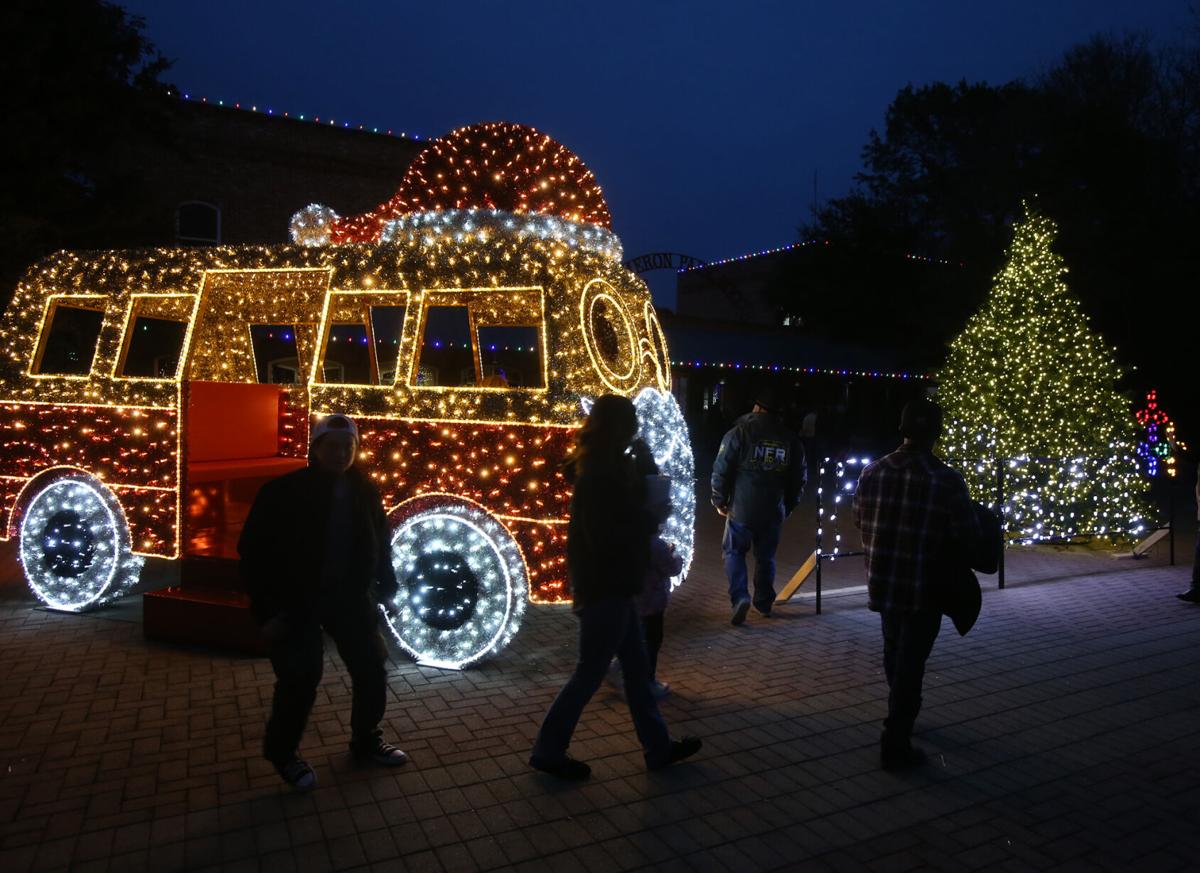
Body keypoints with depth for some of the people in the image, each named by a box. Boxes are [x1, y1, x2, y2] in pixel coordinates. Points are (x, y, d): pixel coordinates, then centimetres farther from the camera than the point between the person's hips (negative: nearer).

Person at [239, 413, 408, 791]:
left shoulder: (364, 491, 0)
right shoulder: (284, 492, -14)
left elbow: (380, 544, 11)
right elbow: (254, 551, -12)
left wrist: (385, 591, 8)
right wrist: (267, 610, -15)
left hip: (350, 597, 5)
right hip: (296, 602, -5)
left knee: (371, 669, 9)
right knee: (300, 679, -3)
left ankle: (365, 740, 32)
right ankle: (282, 753, 24)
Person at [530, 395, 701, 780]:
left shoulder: (604, 468, 8)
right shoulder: (601, 477, -22)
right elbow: (607, 536, -25)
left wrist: (643, 524, -6)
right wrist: (646, 524, -10)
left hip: (612, 584, 10)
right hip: (604, 587, -10)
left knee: (636, 666, 17)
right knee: (590, 672, 4)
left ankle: (658, 746, 30)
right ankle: (548, 750, 19)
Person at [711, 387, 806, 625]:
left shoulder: (739, 432, -8)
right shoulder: (791, 440, 4)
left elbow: (721, 470, -9)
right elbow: (798, 479, 9)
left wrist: (720, 500, 3)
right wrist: (787, 507, 20)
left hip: (741, 509, -3)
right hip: (773, 512, 3)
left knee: (734, 552, 11)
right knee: (766, 556, 17)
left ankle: (739, 596, -6)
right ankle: (764, 603, 27)